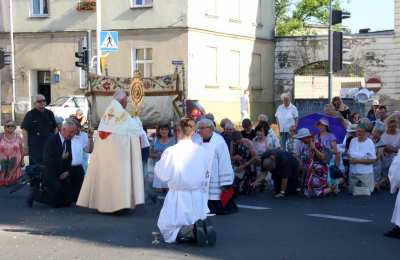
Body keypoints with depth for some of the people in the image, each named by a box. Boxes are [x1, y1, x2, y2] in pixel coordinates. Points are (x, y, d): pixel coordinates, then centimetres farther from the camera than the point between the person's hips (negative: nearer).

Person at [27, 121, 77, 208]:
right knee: (56, 203, -9)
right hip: (51, 175, -7)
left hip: (63, 175, 7)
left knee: (67, 202, 5)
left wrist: (67, 171, -6)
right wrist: (61, 158, -23)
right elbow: (47, 161, -22)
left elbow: (69, 159, 10)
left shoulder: (68, 141, 5)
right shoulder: (52, 140, -16)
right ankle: (36, 193, 12)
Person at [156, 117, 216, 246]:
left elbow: (162, 175, -6)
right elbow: (206, 177, 4)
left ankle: (191, 231, -17)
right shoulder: (202, 151, -5)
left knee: (168, 230, 13)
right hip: (198, 198, 3)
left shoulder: (170, 151, -15)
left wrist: (158, 164, 15)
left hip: (177, 198, -3)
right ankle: (204, 227, -11)